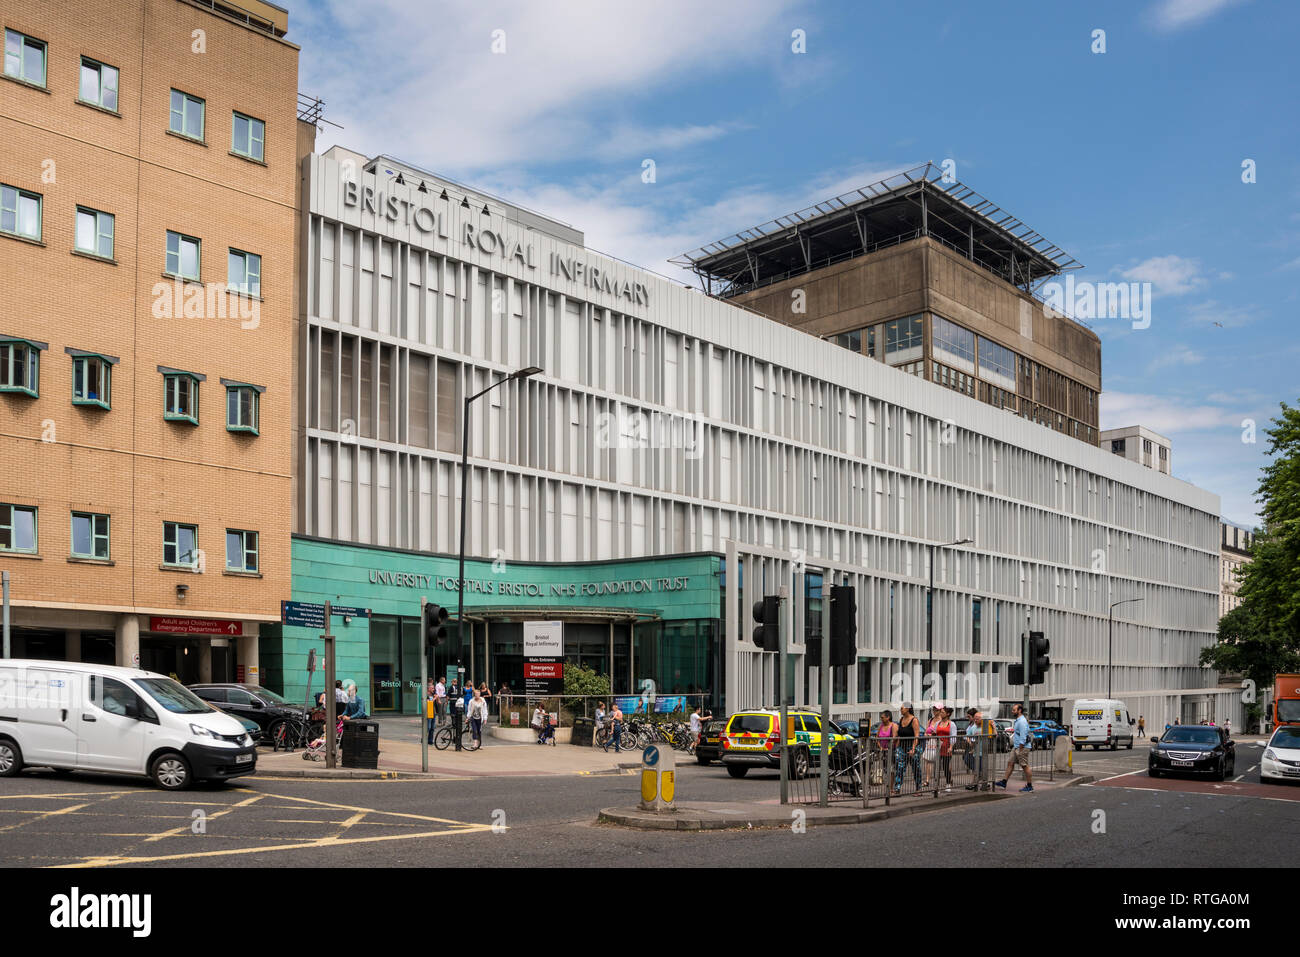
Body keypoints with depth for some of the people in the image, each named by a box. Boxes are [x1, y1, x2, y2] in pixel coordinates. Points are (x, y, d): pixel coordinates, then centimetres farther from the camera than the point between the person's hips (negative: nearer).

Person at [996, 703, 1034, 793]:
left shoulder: (1022, 721, -18)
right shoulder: (1018, 720, 15)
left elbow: (1023, 737, -22)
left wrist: (1020, 750, -21)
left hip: (1022, 747, -10)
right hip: (1016, 747, 10)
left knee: (1025, 766, -4)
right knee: (1010, 763, 10)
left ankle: (1029, 787, 3)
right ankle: (1004, 783, 12)